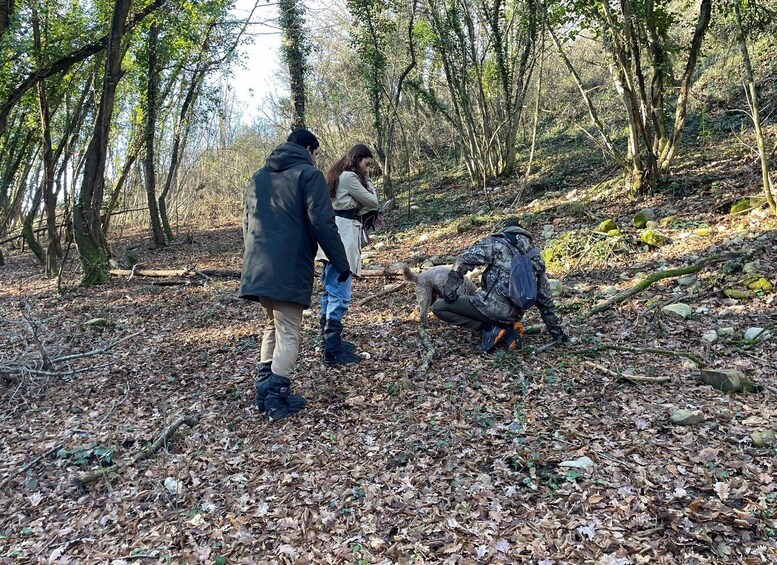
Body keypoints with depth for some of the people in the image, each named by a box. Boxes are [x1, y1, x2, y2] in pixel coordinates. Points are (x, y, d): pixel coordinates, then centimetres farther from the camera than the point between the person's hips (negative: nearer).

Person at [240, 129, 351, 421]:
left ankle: (264, 391, 20)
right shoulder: (309, 174, -2)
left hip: (257, 268, 7)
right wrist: (341, 262, -6)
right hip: (289, 269, -7)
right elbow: (322, 224, -11)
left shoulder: (259, 176, 20)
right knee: (288, 334, -1)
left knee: (271, 327, 18)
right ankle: (278, 397, -2)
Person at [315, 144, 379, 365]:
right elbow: (372, 202, -3)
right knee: (340, 294, -10)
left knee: (331, 290, 15)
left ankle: (329, 340, 25)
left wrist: (364, 178, 15)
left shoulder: (338, 175, 19)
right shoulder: (350, 177, -10)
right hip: (343, 237, -11)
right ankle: (333, 351, -8)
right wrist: (367, 180, 9)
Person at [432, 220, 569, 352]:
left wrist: (451, 284, -9)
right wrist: (557, 332, 28)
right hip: (514, 316, 7)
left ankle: (490, 329, -6)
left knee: (438, 307, 3)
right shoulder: (536, 261, 17)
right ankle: (507, 330, 5)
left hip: (492, 306, -7)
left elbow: (467, 258, -14)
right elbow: (545, 301, 21)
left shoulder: (497, 242, 2)